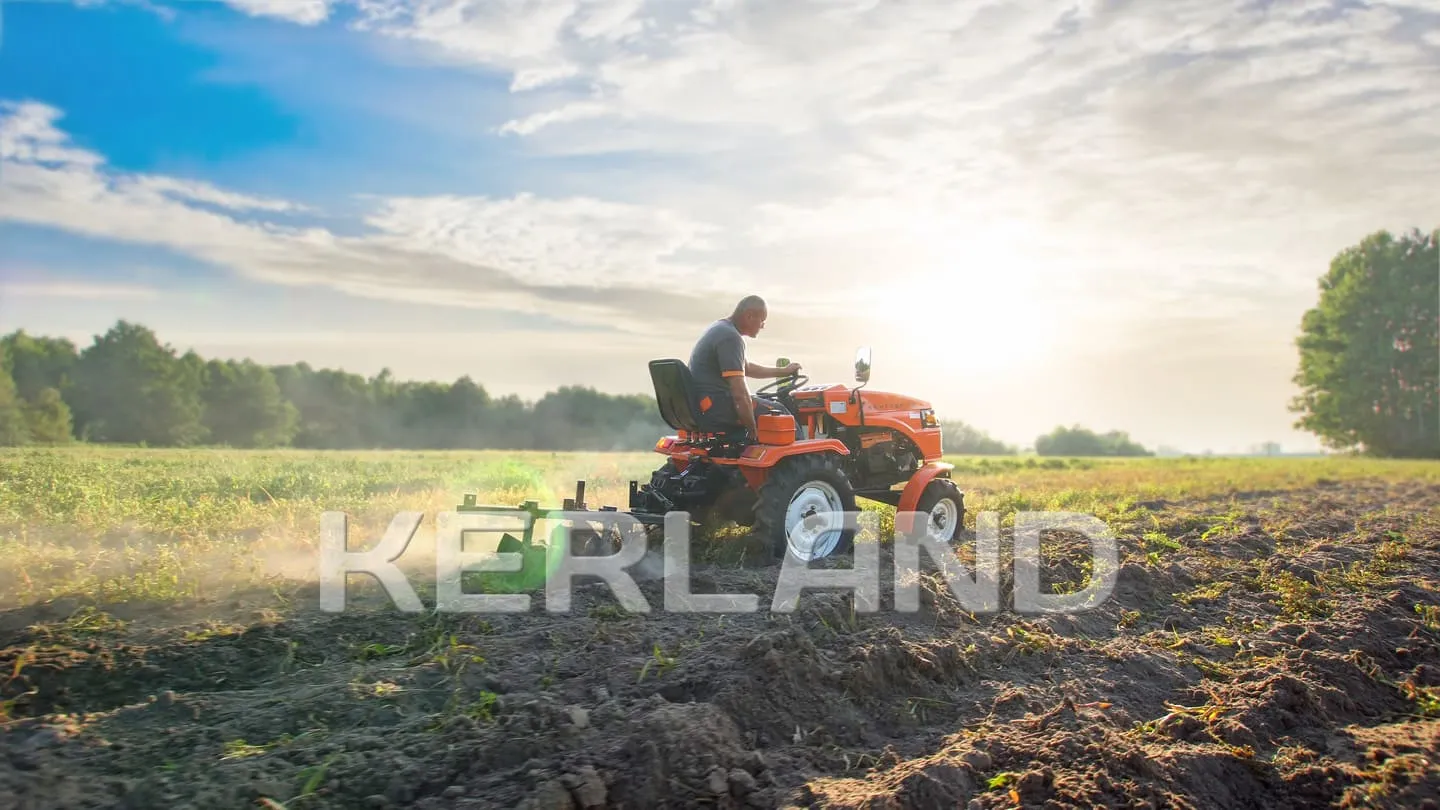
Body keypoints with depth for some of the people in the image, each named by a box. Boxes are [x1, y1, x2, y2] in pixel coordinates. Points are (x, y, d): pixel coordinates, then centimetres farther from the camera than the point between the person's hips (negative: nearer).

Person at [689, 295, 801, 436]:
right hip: (716, 409, -11)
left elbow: (746, 368, 30)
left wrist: (783, 371, 33)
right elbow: (739, 394, -24)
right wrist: (753, 431, -17)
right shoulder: (730, 337, -19)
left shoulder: (719, 329, 15)